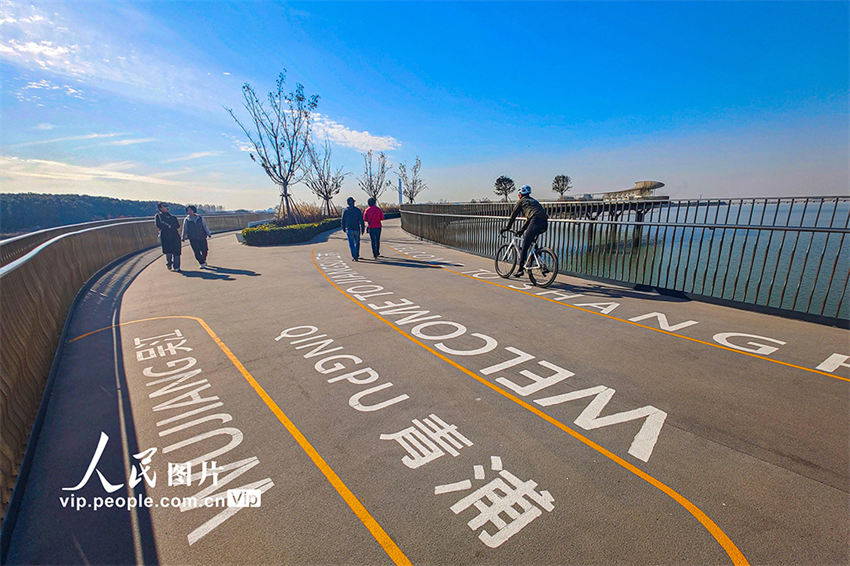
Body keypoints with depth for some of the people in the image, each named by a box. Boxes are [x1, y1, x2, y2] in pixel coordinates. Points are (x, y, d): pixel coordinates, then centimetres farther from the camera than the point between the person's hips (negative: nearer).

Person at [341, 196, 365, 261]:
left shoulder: (345, 211, -2)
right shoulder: (358, 210, -4)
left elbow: (343, 221, 4)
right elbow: (361, 221, -4)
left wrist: (344, 228, 17)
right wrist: (363, 229, 3)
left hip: (349, 229, -1)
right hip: (357, 229, 1)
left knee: (351, 244, 0)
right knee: (357, 243, 17)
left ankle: (354, 256, -12)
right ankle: (357, 255, 26)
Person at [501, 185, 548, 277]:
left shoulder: (521, 201, 15)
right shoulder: (533, 200, 36)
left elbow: (513, 215, 15)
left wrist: (507, 228, 23)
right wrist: (522, 230, 44)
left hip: (536, 221, -7)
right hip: (545, 224, 8)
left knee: (525, 246, -2)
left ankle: (521, 268, -3)